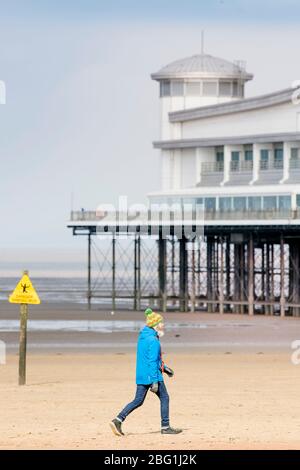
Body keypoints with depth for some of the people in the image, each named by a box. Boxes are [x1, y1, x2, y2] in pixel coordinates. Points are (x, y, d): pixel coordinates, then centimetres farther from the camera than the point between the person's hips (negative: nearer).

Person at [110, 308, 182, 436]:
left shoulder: (143, 337, 13)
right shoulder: (153, 340, -16)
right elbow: (153, 362, -21)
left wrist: (164, 368, 29)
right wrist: (155, 381, -22)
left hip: (141, 376, 8)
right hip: (152, 375, -8)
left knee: (138, 401, 8)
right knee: (164, 398, 6)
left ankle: (118, 420, -4)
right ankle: (165, 427, 10)